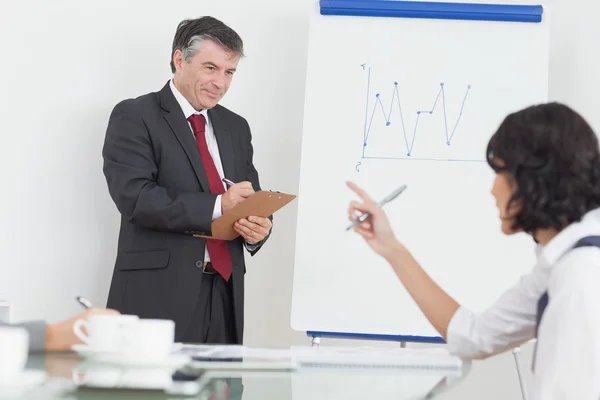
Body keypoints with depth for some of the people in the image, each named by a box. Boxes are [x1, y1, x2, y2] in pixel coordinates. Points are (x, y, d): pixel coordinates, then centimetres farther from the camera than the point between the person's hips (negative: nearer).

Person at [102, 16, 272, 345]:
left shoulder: (236, 127, 18)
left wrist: (259, 227, -6)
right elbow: (135, 197, -15)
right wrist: (217, 206, -19)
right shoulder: (134, 117, -2)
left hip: (225, 293, 5)